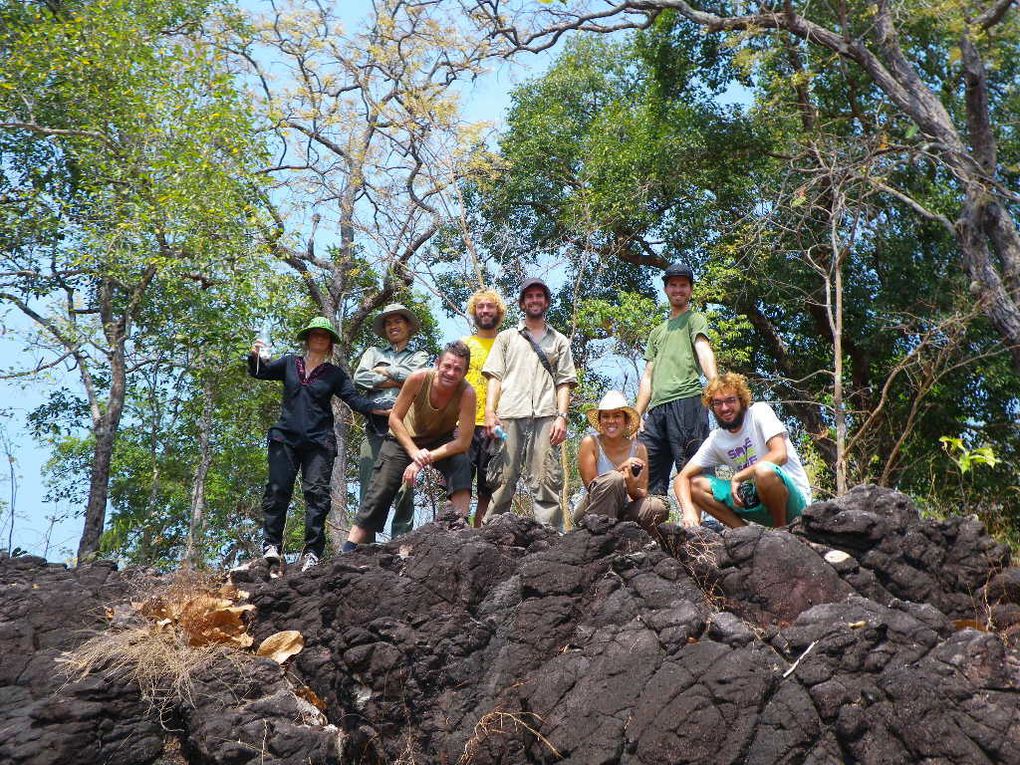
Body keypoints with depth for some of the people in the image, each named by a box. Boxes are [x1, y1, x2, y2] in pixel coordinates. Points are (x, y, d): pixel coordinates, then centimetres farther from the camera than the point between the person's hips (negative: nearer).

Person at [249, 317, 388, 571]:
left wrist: (384, 409, -12)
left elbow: (355, 400, 3)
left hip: (319, 441, -1)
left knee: (317, 492, -8)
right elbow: (259, 372, 14)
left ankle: (312, 552, -8)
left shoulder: (335, 374, 10)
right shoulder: (289, 363, 14)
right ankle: (271, 545, -3)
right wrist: (255, 356, -9)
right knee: (278, 489, -6)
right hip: (285, 437, 1)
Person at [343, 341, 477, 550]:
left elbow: (463, 441, -29)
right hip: (406, 436, 0)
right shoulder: (418, 379, -30)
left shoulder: (466, 393, -31)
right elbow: (395, 418, -20)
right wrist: (414, 452, -32)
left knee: (460, 463, -31)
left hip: (443, 440, 0)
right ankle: (350, 549, 5)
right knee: (379, 493, -3)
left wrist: (424, 460, -34)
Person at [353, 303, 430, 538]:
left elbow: (415, 375, -2)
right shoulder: (374, 352, 26)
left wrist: (383, 371, 8)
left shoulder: (418, 356, 22)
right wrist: (398, 380, 2)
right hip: (375, 424, 1)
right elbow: (359, 379, 7)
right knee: (369, 486, -8)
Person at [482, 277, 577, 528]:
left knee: (547, 480, -9)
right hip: (509, 414, 0)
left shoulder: (559, 341, 23)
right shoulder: (507, 337, 22)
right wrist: (490, 411, -3)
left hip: (545, 417, 0)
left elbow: (564, 382, 14)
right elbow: (495, 377, 12)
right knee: (502, 479, -7)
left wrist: (561, 417, -2)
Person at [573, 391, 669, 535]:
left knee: (658, 507, -26)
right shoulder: (590, 443, -6)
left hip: (622, 513, 3)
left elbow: (643, 495, -3)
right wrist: (621, 469, -22)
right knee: (613, 479, -31)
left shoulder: (638, 448, 1)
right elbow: (590, 484, -13)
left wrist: (632, 489, -26)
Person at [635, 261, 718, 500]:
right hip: (657, 408, 7)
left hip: (686, 399, -7)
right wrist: (637, 415, 16)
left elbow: (703, 348, -8)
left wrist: (714, 381, -28)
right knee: (648, 473, -2)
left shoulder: (695, 319, 13)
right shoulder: (657, 332, 33)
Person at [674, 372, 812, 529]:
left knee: (764, 471, -38)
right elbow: (682, 478, 0)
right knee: (695, 485, -4)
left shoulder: (759, 412, -8)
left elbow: (780, 455, -23)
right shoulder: (715, 440, 5)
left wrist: (737, 477, -21)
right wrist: (689, 511, -20)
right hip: (755, 499, 5)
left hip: (794, 499, -5)